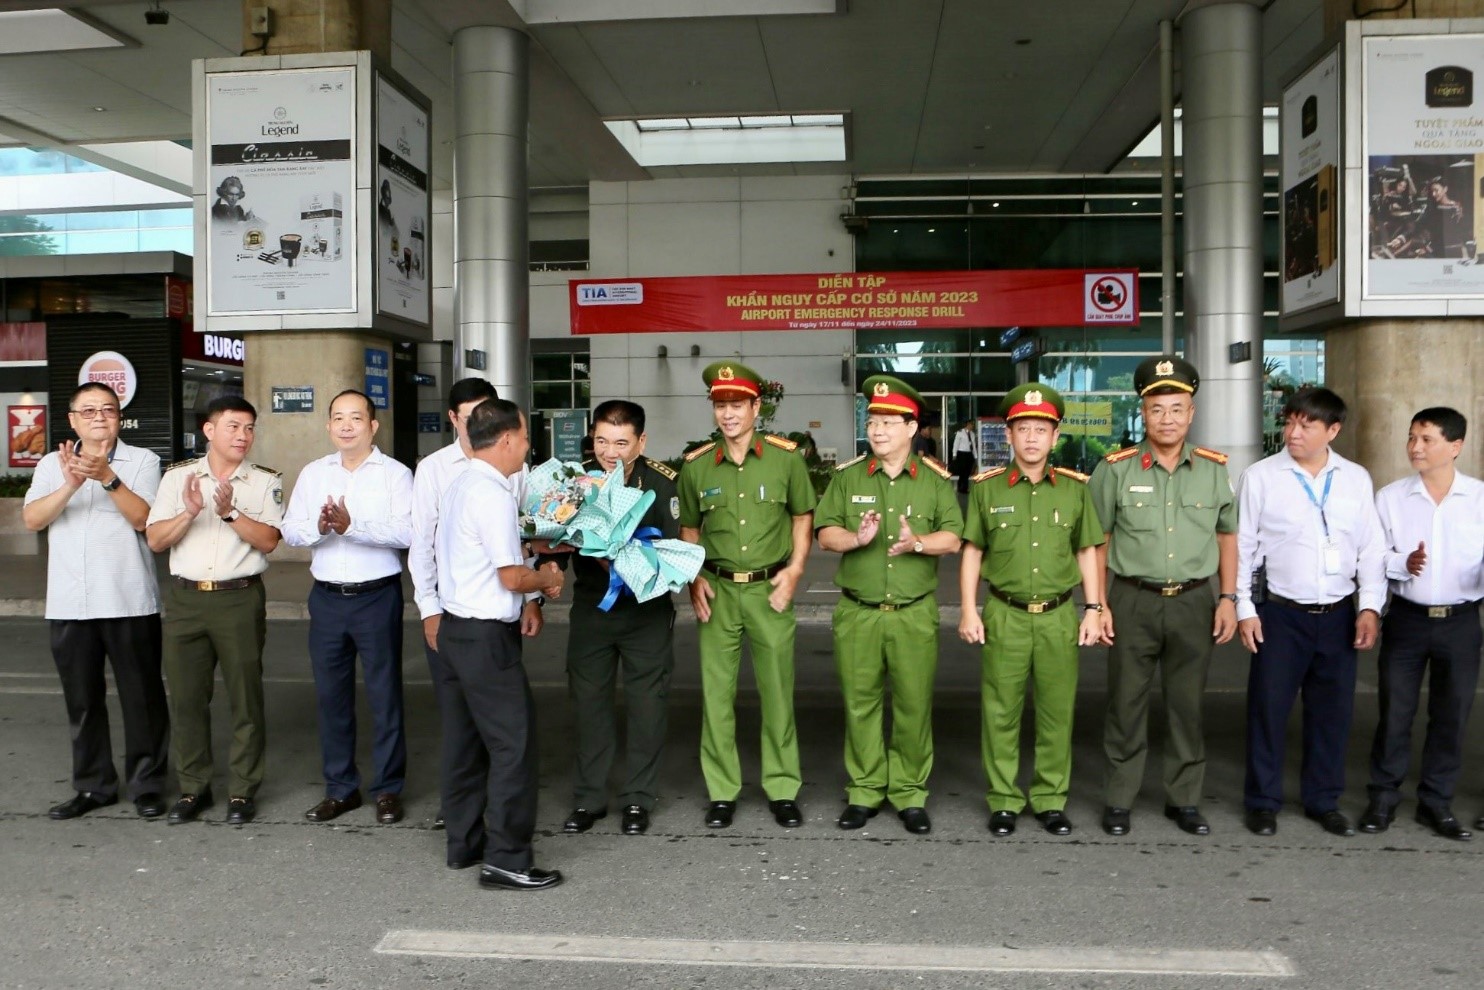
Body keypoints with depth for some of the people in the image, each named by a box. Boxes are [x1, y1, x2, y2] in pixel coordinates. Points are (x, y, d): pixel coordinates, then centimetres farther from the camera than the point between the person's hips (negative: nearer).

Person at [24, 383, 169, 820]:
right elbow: (31, 519, -4)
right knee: (82, 699, 12)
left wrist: (107, 478, -23)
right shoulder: (52, 464, 10)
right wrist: (70, 485, -20)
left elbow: (143, 518, -11)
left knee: (141, 696, 3)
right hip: (69, 604, 3)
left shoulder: (142, 460, 1)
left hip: (129, 602, -3)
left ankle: (147, 784, 15)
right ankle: (93, 785, 24)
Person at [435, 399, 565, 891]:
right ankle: (505, 860, 2)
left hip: (455, 628, 10)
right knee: (513, 744, -3)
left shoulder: (460, 486, 12)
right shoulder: (492, 494, -19)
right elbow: (511, 577, -20)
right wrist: (547, 578, -1)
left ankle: (464, 845, 27)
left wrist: (532, 586, 17)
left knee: (465, 741, 16)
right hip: (487, 637, -10)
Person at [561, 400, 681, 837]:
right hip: (590, 606, 2)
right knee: (588, 701, 8)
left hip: (647, 608, -2)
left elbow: (675, 547, -11)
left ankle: (638, 799, 20)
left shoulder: (662, 482, -11)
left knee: (646, 704, 5)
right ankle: (588, 798, 22)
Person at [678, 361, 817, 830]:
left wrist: (795, 568, -4)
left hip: (769, 589, -1)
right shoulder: (696, 466, 3)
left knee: (777, 691, 5)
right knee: (716, 692, 4)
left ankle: (783, 789, 18)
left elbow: (802, 516, 8)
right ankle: (722, 791, 17)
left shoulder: (785, 457, -1)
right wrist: (694, 578, 0)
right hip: (718, 590, 1)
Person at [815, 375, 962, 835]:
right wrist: (857, 538, -17)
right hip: (857, 613, 1)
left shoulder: (936, 480, 4)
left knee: (914, 705, 3)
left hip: (915, 614, -1)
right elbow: (825, 534, 3)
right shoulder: (847, 476, 7)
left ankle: (910, 794, 16)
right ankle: (864, 792, 19)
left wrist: (917, 542, -21)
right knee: (860, 703, 6)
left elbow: (952, 539, -1)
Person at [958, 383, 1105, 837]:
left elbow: (1087, 552, 11)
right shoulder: (987, 488, 2)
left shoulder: (1075, 488, 6)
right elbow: (971, 552, 5)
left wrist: (1093, 609, 5)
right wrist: (969, 611, -1)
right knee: (1001, 711, 3)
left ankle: (1051, 800, 20)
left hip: (1059, 616, 1)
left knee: (1057, 712, 6)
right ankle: (1004, 800, 16)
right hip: (1004, 616, -1)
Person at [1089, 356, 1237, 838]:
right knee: (1126, 704, 6)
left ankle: (1184, 799, 25)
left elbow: (1227, 536, 12)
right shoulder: (1116, 469, -3)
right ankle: (1118, 800, 18)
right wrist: (1098, 604, -5)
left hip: (1194, 603, 2)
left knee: (1188, 705, 10)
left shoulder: (1214, 469, 4)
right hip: (1132, 601, -2)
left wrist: (1228, 598, 5)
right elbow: (1098, 542, 0)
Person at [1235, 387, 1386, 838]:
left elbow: (1371, 548, 7)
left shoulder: (1356, 479, 6)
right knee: (1269, 707, 2)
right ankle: (1262, 801, 17)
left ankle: (1323, 800, 27)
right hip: (1280, 613, -3)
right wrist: (1244, 609, -6)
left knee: (1332, 710, 11)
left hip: (1338, 615, 3)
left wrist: (1371, 606, -2)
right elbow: (1243, 546, -2)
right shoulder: (1260, 476, -2)